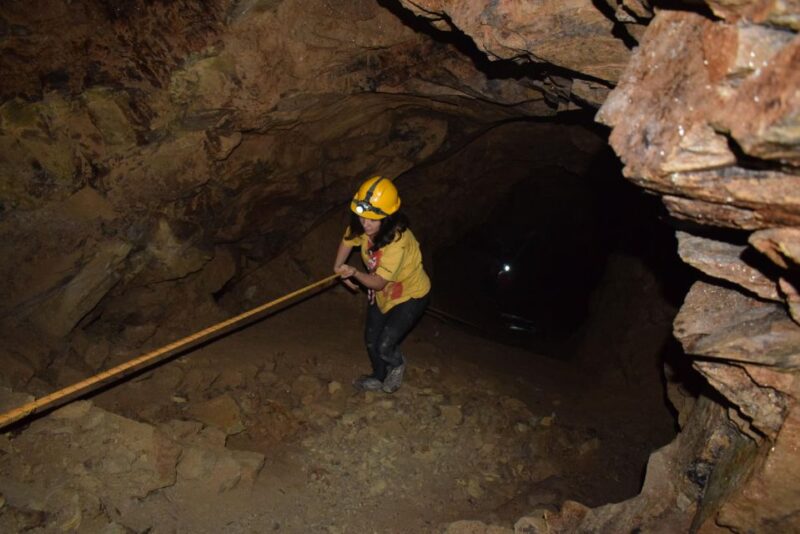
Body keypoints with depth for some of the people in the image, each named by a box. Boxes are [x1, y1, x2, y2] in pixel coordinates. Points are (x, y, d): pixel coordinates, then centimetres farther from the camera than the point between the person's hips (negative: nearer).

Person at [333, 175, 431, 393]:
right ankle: (379, 378, 45)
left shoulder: (397, 241, -38)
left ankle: (397, 365, 23)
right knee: (371, 340, 17)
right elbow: (347, 241, 5)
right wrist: (338, 268, 2)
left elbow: (378, 283, -32)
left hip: (410, 295, -7)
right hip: (381, 293, 7)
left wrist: (355, 273, -43)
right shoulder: (362, 227, -19)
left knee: (384, 347, -13)